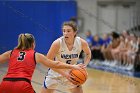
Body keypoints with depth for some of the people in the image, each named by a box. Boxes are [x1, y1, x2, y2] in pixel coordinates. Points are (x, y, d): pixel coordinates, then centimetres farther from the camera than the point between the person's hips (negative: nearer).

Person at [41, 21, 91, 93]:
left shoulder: (82, 43, -19)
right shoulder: (57, 43, -28)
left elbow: (88, 54, 4)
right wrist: (64, 74, -30)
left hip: (71, 74, 3)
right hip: (55, 74, -3)